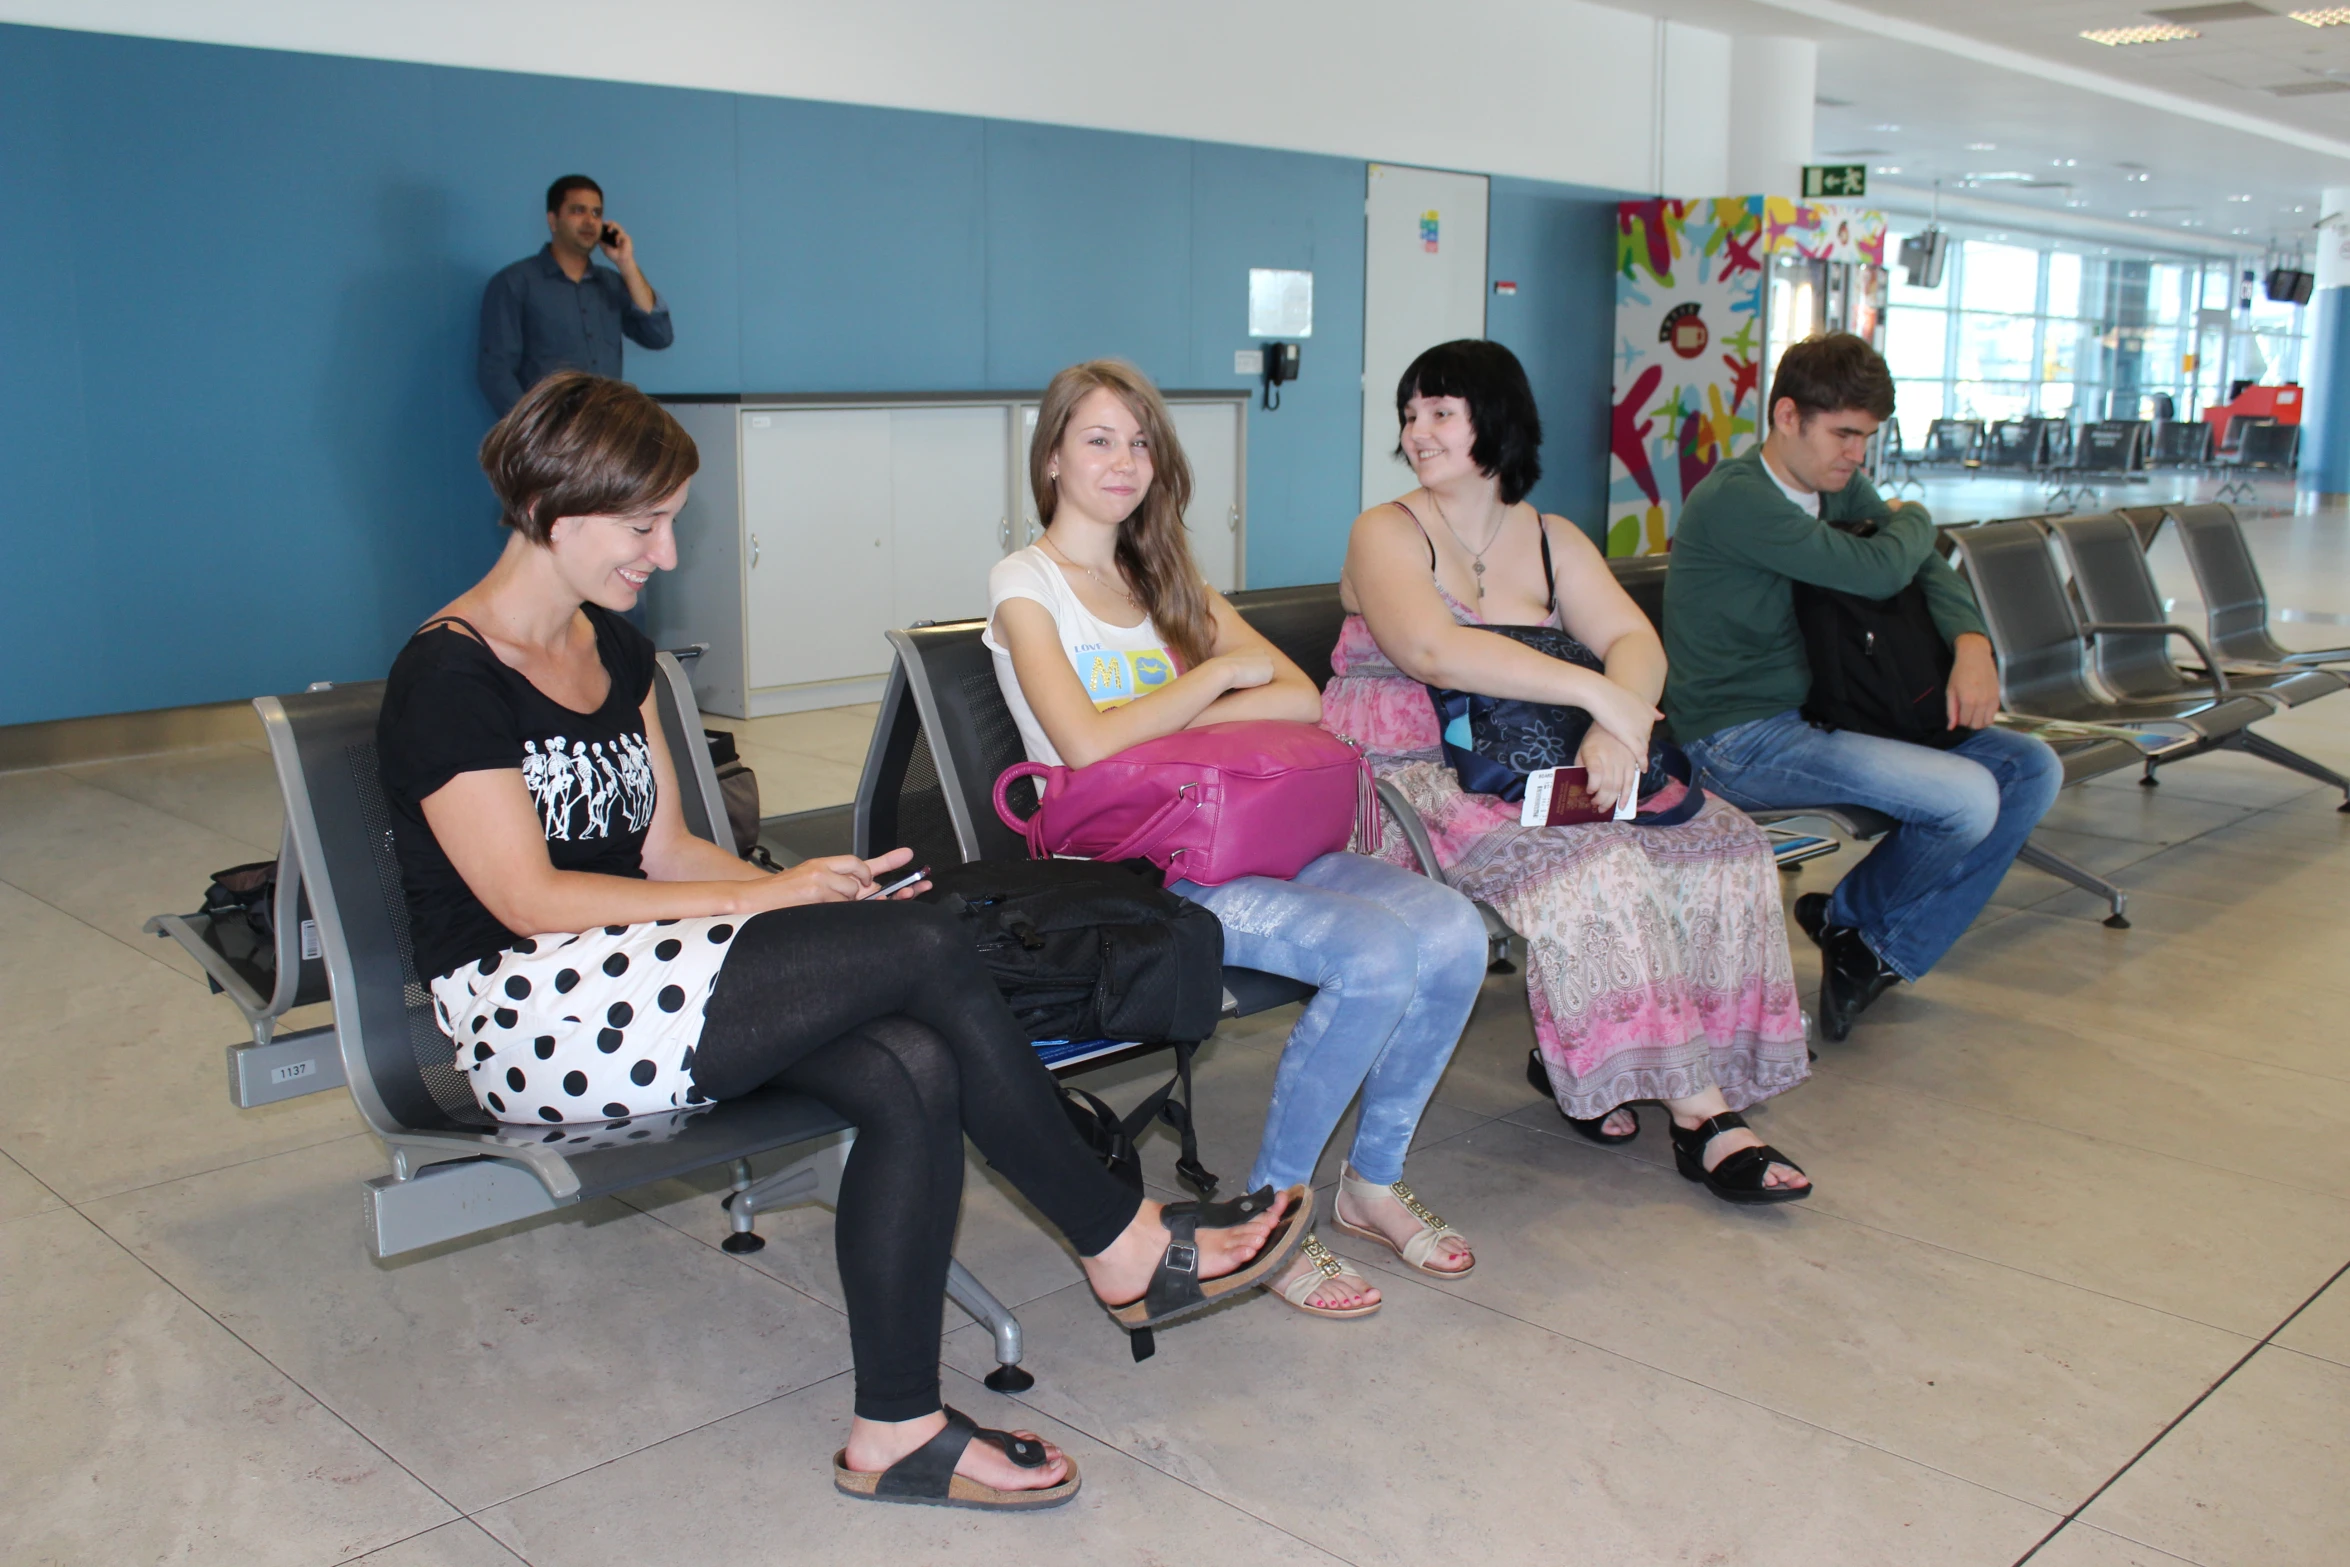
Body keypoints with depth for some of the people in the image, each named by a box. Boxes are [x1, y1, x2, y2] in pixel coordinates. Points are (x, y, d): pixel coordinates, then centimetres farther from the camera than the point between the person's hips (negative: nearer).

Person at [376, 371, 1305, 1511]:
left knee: (915, 1073, -23)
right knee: (924, 949, -23)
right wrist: (766, 896, -16)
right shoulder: (448, 677, -10)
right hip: (528, 1014, -8)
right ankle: (1123, 1245, -8)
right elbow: (529, 899, -16)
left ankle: (898, 1432, -16)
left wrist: (805, 890, -4)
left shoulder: (612, 646, 15)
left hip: (649, 979, 8)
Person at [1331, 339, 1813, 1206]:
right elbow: (1430, 650, -22)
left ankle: (1573, 1057, -7)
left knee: (1713, 838, -11)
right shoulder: (1388, 533, -2)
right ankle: (1697, 1105, -16)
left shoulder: (1552, 541, 15)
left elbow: (1635, 641, -1)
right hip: (1405, 776, -6)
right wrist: (1597, 690, -24)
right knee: (1588, 860, -28)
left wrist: (1618, 725, -24)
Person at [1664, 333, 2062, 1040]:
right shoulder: (1733, 497, -18)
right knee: (1969, 799, -23)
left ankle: (1884, 952, 4)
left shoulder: (1840, 486, 12)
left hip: (1821, 714, 10)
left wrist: (1972, 643, -11)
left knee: (2033, 770, 0)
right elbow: (1877, 571, -23)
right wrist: (1914, 519, 0)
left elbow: (1926, 565, 10)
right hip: (1742, 739, -10)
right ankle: (1852, 917, 10)